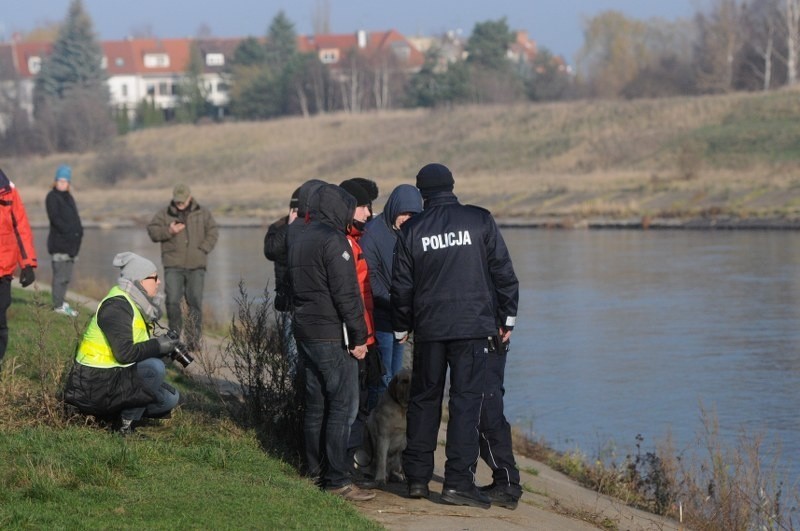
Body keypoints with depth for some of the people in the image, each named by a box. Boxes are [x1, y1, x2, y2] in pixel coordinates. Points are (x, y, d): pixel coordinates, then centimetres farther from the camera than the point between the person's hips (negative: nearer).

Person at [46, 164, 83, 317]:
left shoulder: (68, 197, 19)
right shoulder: (52, 197, -5)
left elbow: (75, 218, 18)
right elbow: (55, 218, -14)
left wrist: (79, 230, 0)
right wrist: (70, 231, -18)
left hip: (71, 243, 8)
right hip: (59, 243, -8)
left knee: (67, 275, 9)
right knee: (60, 274, -9)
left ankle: (61, 302, 15)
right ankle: (58, 305, -8)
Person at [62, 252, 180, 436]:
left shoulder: (136, 305, 12)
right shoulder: (116, 306, -19)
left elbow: (140, 348, 12)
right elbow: (124, 353, -29)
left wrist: (163, 344, -4)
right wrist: (157, 346, -19)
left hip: (116, 375, 10)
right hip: (96, 384, -10)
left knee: (170, 399, 8)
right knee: (154, 368, -27)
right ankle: (127, 421, -15)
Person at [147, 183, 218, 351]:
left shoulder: (202, 214, 12)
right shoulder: (164, 214, 9)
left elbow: (212, 233, 8)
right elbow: (152, 230, 2)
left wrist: (202, 250, -5)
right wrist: (168, 231, -16)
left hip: (196, 265, 1)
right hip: (173, 265, -1)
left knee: (195, 302, -2)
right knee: (172, 301, -11)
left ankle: (193, 339, 4)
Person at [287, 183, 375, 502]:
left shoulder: (297, 236, 13)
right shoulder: (332, 239, -14)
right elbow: (346, 293, -17)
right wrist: (358, 336, -13)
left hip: (304, 331, 9)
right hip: (332, 337, -9)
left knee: (316, 404, 15)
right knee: (342, 406, -7)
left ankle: (315, 471, 20)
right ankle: (337, 480, -9)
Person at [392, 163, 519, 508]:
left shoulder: (411, 231, 3)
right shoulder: (480, 221, -1)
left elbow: (401, 286, 6)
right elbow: (503, 272, 0)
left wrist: (401, 329, 18)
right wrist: (507, 318, 9)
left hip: (428, 328, 2)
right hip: (473, 326, -2)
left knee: (424, 399, 14)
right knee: (466, 400, -3)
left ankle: (417, 477, 18)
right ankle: (458, 482, -9)